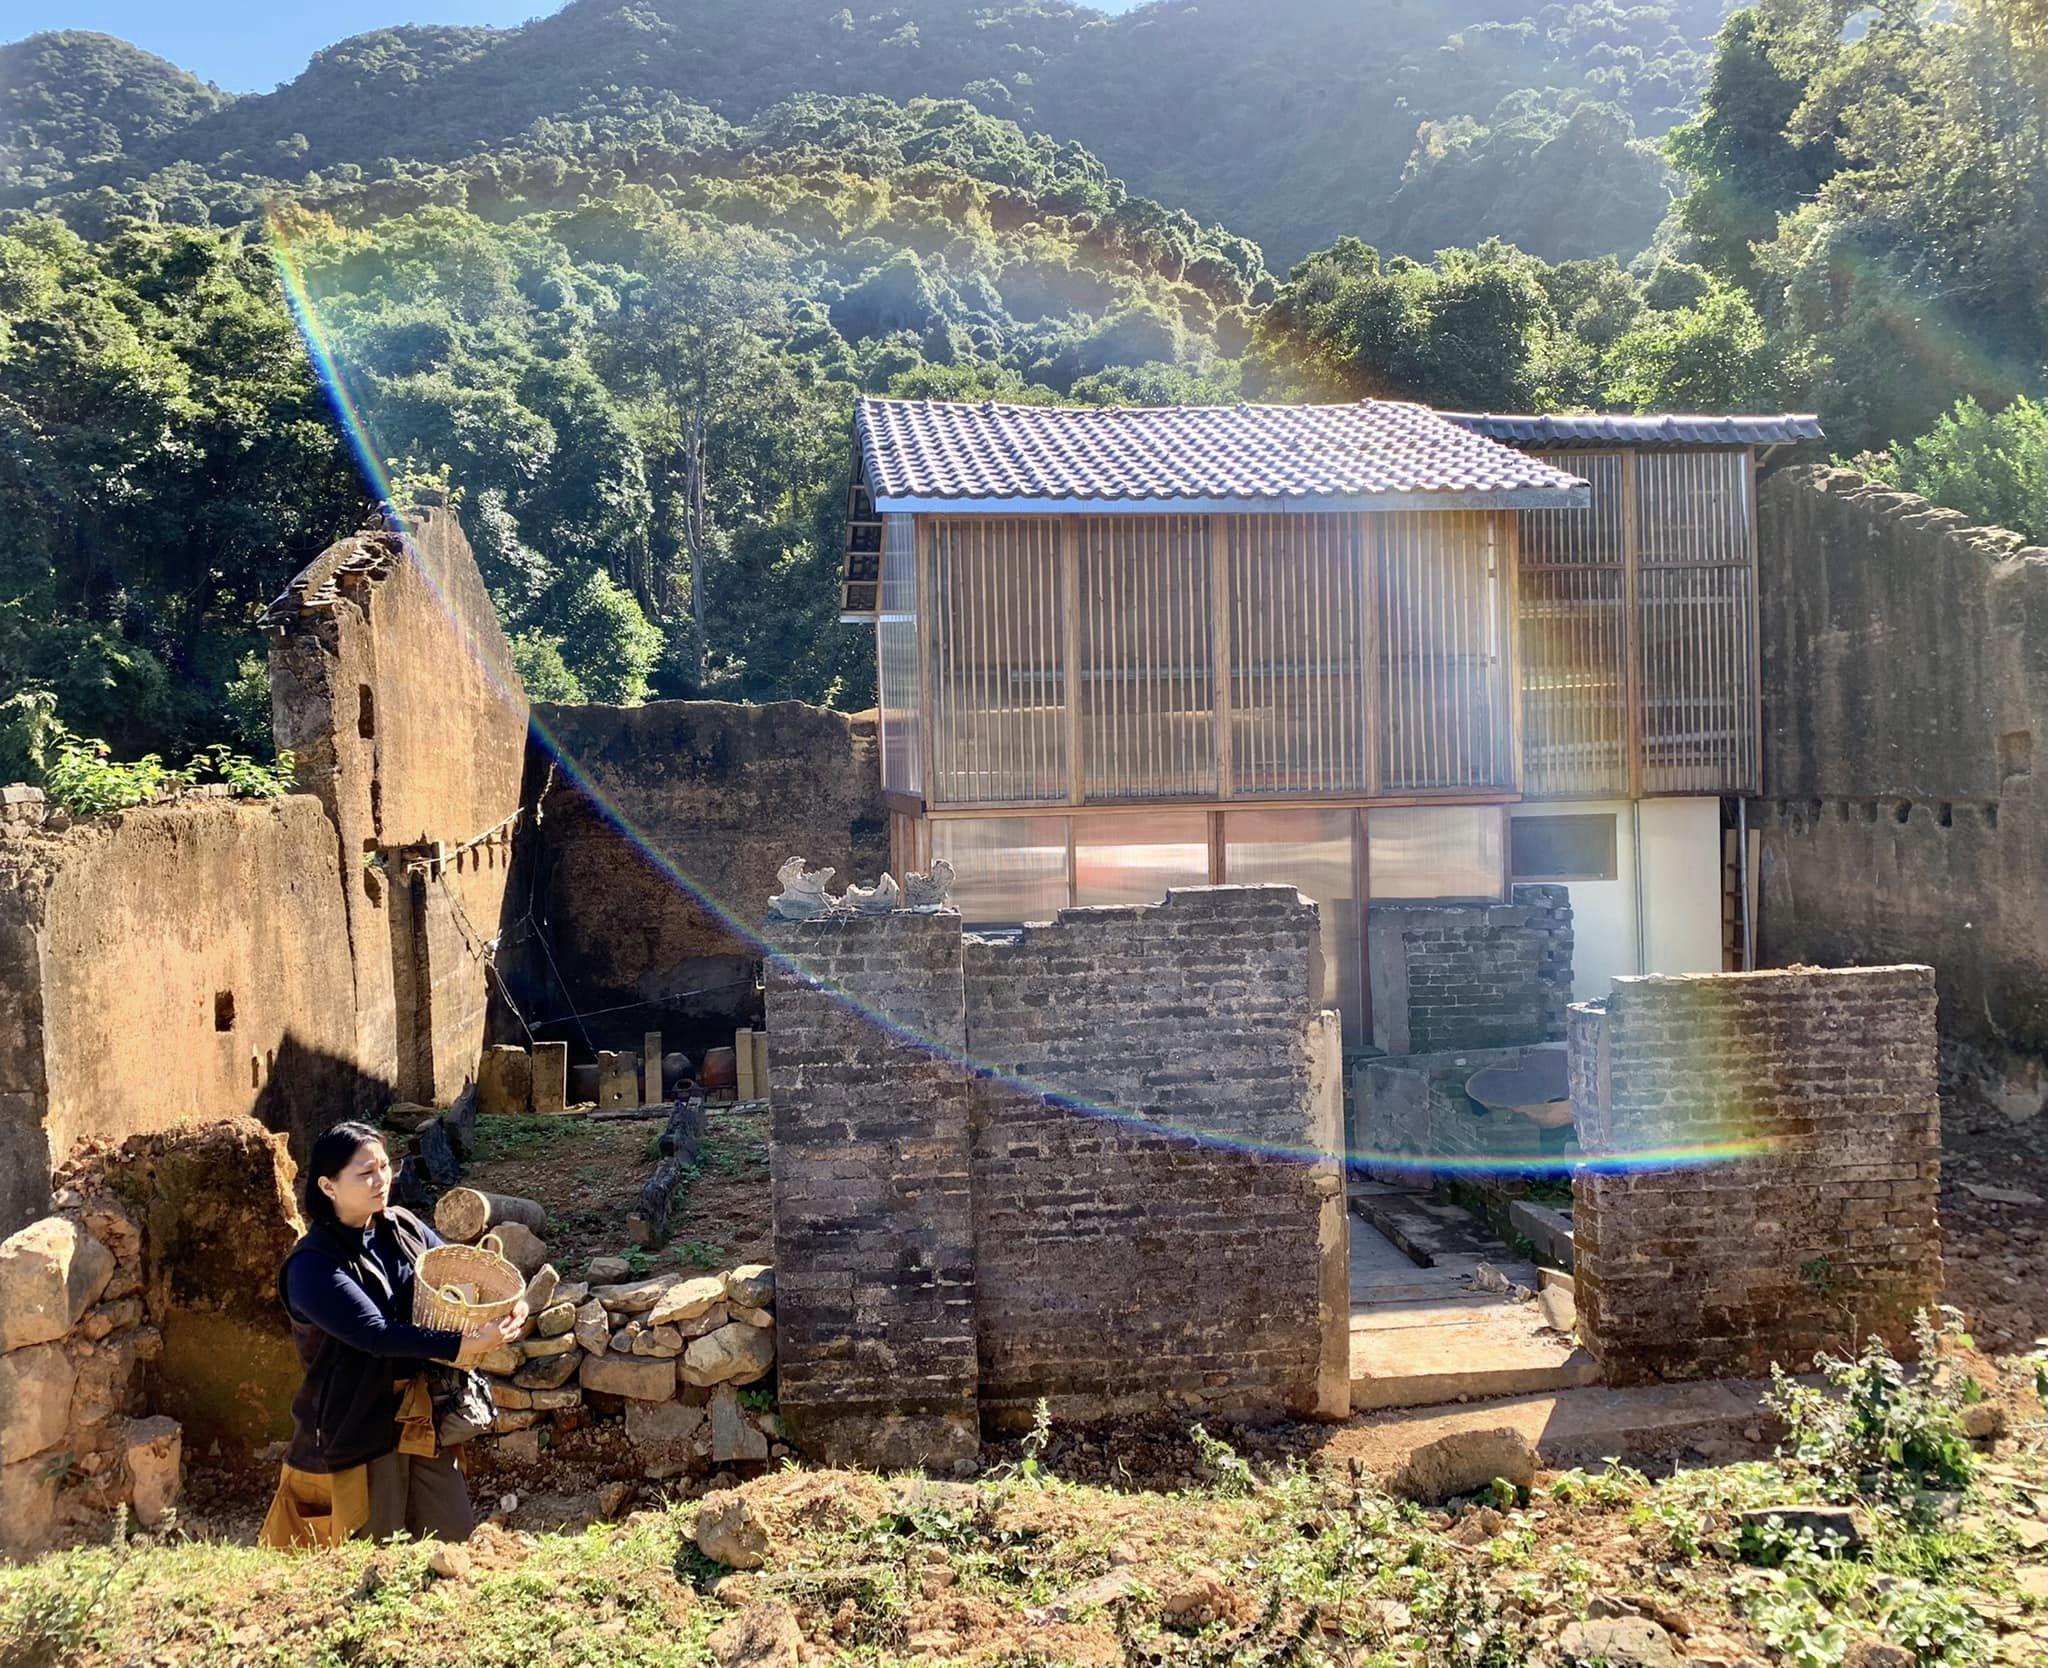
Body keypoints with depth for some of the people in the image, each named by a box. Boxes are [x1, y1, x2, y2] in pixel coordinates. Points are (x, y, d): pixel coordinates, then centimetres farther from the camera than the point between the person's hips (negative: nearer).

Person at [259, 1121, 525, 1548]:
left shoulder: (404, 1228, 3)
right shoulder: (311, 1266, -17)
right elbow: (376, 1334, -26)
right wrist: (458, 1346, -36)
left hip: (423, 1415, 6)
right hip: (358, 1427, -6)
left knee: (455, 1540, 12)